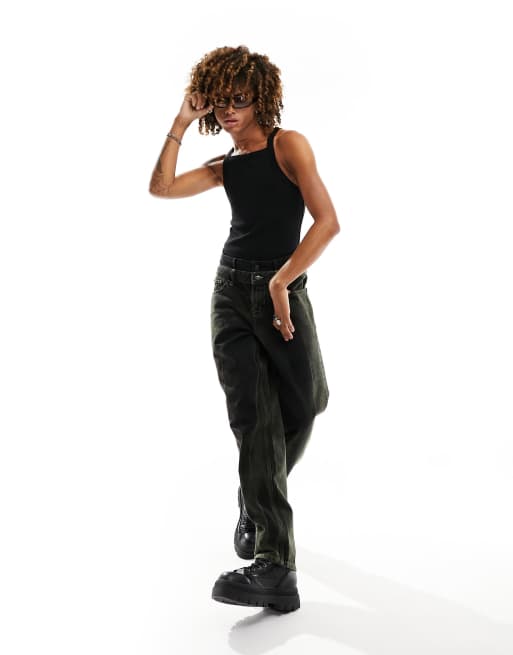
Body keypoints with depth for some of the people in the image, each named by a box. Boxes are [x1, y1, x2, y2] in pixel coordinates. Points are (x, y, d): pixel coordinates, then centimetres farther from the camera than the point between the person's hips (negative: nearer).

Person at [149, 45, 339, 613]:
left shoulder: (288, 145, -1)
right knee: (254, 419, -8)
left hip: (284, 293, -3)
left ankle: (257, 505, 31)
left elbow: (328, 220, -12)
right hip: (232, 294, 3)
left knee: (303, 406, -1)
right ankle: (274, 568, -11)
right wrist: (181, 124, 2)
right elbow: (161, 187, 4)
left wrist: (281, 280, -16)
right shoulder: (225, 167, 15)